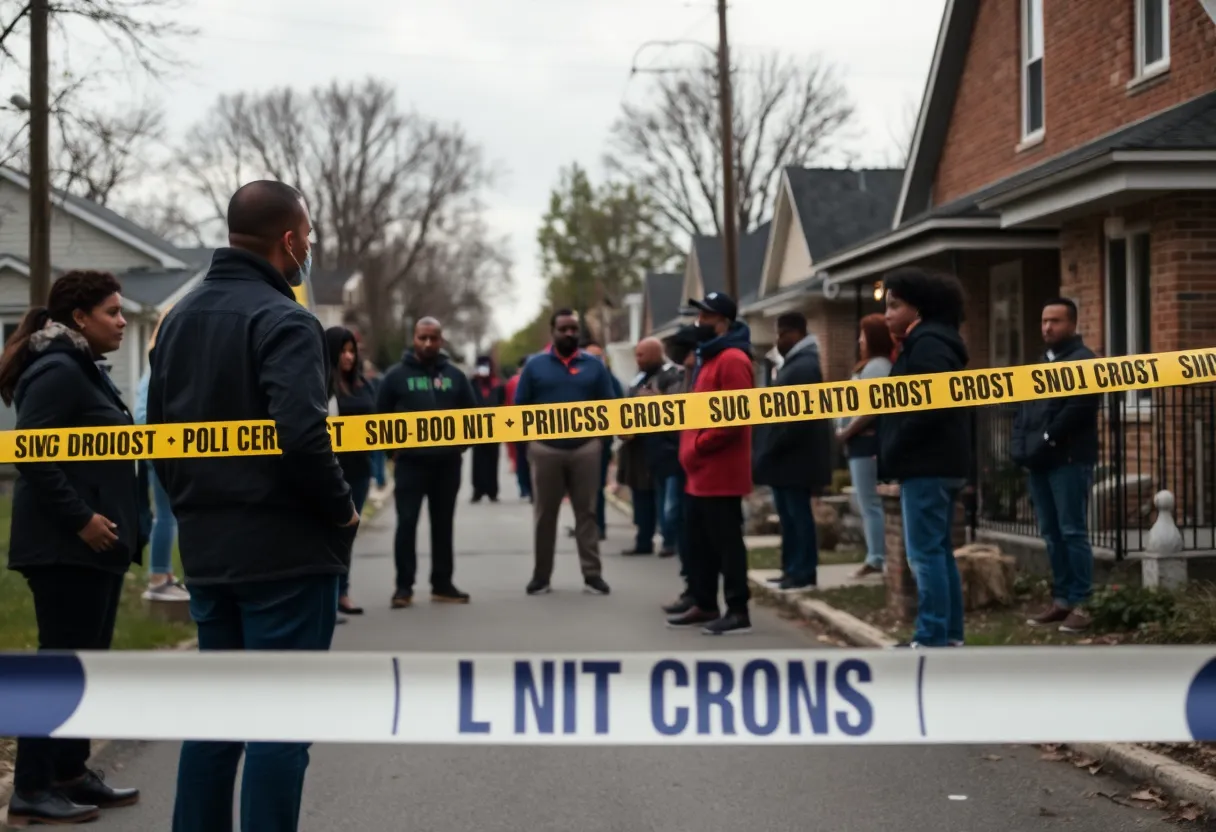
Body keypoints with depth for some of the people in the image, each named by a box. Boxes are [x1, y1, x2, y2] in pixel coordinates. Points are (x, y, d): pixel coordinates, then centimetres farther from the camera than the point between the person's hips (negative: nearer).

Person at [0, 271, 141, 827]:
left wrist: (108, 522, 16)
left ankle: (71, 773, 22)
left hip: (93, 543, 10)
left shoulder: (83, 368, 17)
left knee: (86, 659, 14)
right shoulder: (57, 370, -14)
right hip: (66, 546, -10)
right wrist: (80, 518, -22)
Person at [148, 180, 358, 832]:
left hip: (205, 550, 8)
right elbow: (301, 435, -26)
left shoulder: (179, 317, 12)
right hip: (286, 552, -8)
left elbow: (158, 429, 16)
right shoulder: (283, 320, -15)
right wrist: (342, 511, -12)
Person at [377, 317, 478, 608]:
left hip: (447, 462, 3)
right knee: (406, 523, -4)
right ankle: (404, 586, 1)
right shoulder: (397, 374, -1)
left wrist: (461, 445, 3)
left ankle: (442, 585, 15)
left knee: (443, 525, 9)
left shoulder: (454, 375, 7)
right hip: (410, 462, -3)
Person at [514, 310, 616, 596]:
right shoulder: (535, 365, 5)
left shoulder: (594, 365, 7)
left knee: (586, 511, 4)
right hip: (545, 448, 0)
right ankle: (541, 574, 13)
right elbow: (520, 406, 5)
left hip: (586, 447, 0)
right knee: (544, 514, 6)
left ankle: (592, 573, 7)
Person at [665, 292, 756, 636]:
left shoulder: (732, 360, -14)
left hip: (720, 472, -10)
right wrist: (691, 447, 14)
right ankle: (704, 605, 24)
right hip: (701, 472, 10)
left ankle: (738, 611, -2)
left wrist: (698, 445, -17)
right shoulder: (709, 357, 19)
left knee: (726, 541, -6)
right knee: (699, 541, 15)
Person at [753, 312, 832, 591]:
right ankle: (793, 569, 17)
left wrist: (772, 447, -19)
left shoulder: (805, 366, -15)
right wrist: (769, 448, 16)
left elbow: (800, 416, -22)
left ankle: (803, 572, 0)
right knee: (789, 515, 12)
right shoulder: (795, 363, 18)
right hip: (786, 455, 10)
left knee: (798, 515, -5)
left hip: (794, 456, -10)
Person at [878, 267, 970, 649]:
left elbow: (929, 407, -23)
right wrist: (896, 454, 12)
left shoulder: (927, 345, -14)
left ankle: (932, 638, -8)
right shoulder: (928, 342, 19)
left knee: (925, 553, -9)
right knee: (939, 550, 13)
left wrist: (894, 452, -15)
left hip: (927, 465, -11)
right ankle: (950, 633, 17)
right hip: (939, 462, 11)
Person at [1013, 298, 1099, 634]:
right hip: (1039, 461, 8)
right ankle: (1061, 599, 16)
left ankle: (1080, 604, -5)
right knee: (1051, 533, 10)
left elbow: (1079, 408, -16)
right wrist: (1021, 447, 5)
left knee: (1072, 531, -7)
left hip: (1069, 459, -8)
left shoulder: (1084, 361, -4)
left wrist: (1046, 440, -15)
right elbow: (1023, 409, 21)